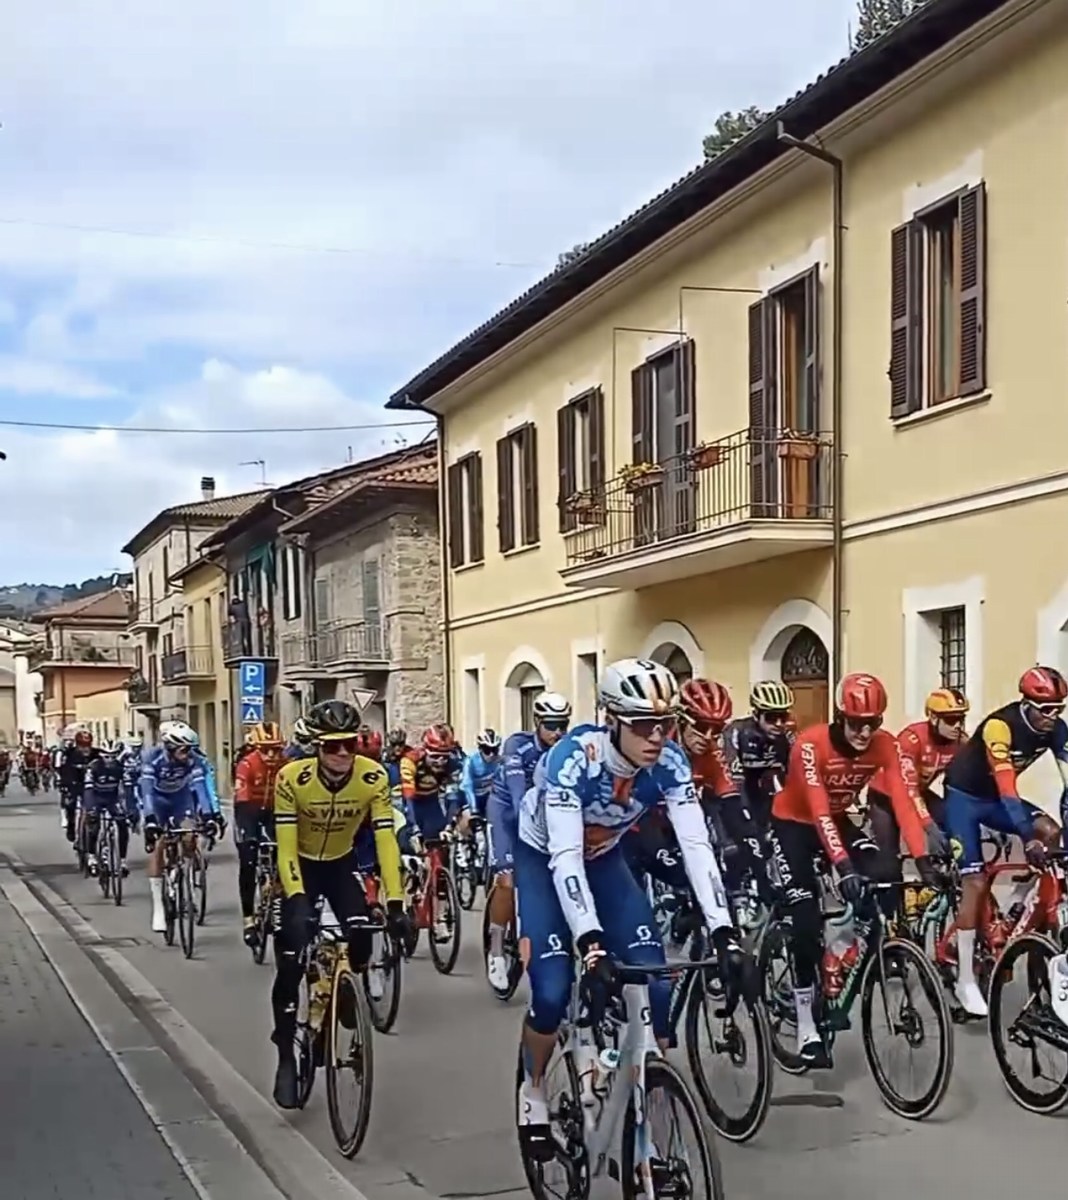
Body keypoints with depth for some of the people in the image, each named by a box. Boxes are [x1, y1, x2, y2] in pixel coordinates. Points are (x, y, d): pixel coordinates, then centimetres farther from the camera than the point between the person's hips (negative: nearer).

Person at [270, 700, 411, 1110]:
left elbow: (386, 841, -26)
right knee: (291, 958, -12)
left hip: (341, 864, 2)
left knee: (362, 935, -20)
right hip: (302, 865, -2)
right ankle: (286, 1055, 1)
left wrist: (395, 903, -32)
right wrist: (297, 900, -40)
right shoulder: (292, 779, -29)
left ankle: (347, 995, 12)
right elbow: (286, 847, -29)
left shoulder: (373, 778, -25)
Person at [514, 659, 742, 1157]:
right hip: (542, 858, -4)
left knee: (655, 981, -12)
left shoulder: (669, 762, -25)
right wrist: (591, 944, -54)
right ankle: (533, 1090, 12)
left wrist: (724, 933, -40)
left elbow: (696, 844, -29)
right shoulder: (574, 756, -37)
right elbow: (564, 856, -43)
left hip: (604, 858, 4)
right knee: (554, 989, -17)